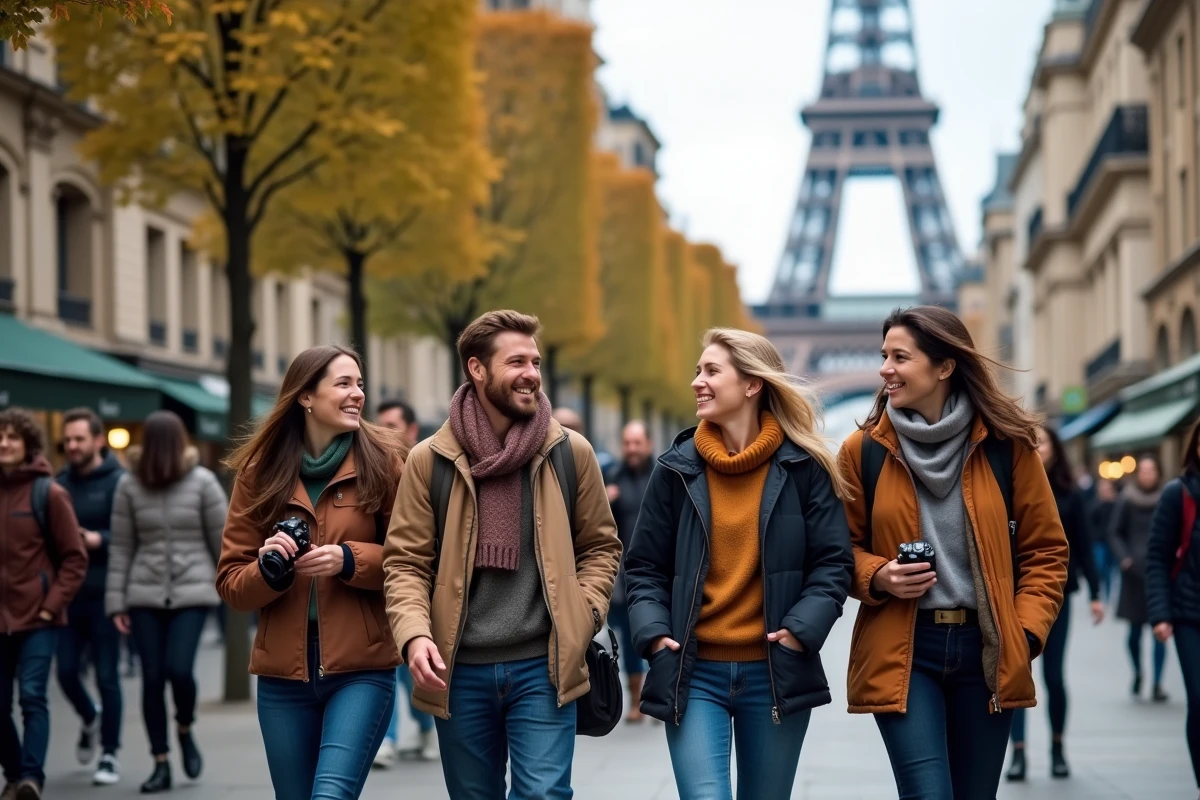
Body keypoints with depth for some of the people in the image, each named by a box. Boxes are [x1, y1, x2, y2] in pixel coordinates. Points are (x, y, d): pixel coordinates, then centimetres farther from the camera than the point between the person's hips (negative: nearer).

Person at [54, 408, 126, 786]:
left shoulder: (118, 482, -7)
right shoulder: (60, 484, 9)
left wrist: (99, 540, -25)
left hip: (104, 595, -5)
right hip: (69, 594, 5)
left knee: (107, 676, 1)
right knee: (67, 671, 6)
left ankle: (109, 754, 14)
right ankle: (90, 720, 36)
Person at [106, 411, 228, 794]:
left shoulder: (202, 482, -1)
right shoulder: (129, 486, 2)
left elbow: (222, 539, 3)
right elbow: (121, 548, 4)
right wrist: (116, 602, 2)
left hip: (192, 592, -2)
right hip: (146, 594, 2)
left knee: (179, 669, -16)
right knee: (152, 678, 1)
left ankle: (185, 731, 15)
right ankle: (161, 764, 12)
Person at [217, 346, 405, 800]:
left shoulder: (384, 462, -1)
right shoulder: (260, 472, 4)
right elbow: (230, 584, 5)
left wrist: (350, 561, -15)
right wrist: (268, 569, -15)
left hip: (361, 668, -3)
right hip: (283, 673, 3)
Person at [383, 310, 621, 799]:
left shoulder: (571, 452, 3)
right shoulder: (430, 460, 0)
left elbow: (600, 546, 12)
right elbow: (405, 562, 0)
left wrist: (583, 614, -5)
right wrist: (414, 634, -17)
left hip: (542, 665, -1)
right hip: (459, 670, 1)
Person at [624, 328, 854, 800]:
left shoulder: (803, 466, 0)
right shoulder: (678, 468, 3)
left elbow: (833, 562, -1)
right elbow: (644, 566, 6)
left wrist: (804, 627, -15)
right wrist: (653, 631, -9)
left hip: (775, 673, 0)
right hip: (694, 673, 0)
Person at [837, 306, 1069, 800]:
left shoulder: (1005, 445, 0)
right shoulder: (863, 451, 0)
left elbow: (1045, 549, 6)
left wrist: (1027, 631, -5)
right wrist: (877, 577, -11)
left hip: (987, 650, 1)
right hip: (901, 652, -1)